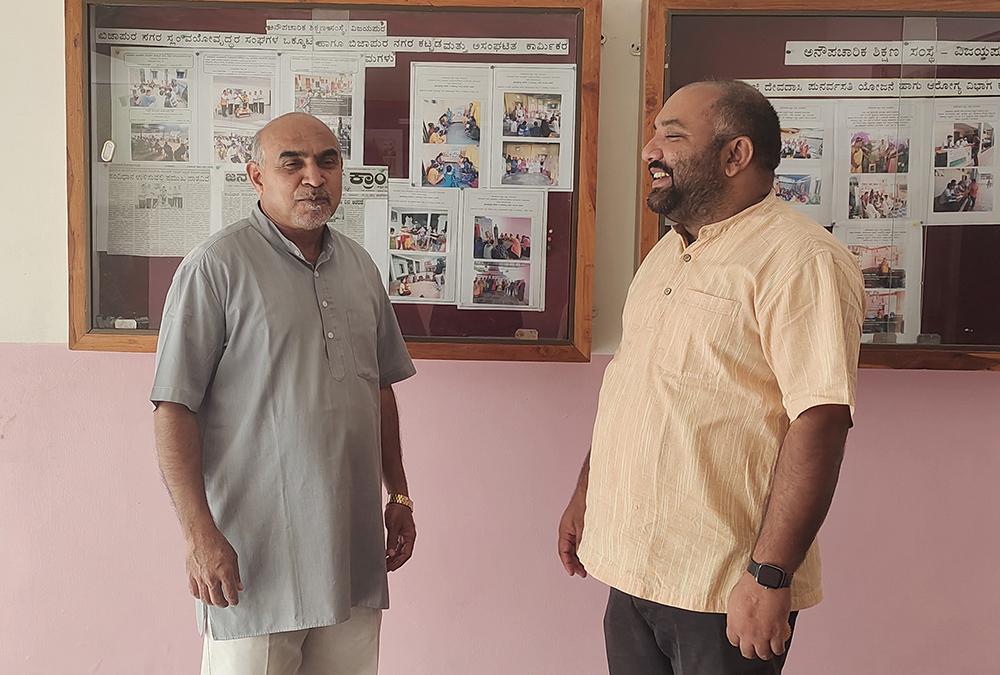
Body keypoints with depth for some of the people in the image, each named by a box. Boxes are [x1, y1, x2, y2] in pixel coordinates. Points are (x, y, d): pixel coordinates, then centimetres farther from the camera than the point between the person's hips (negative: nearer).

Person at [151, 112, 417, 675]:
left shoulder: (360, 265, 10)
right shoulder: (217, 267, -9)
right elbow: (174, 408, -12)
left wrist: (399, 497, 15)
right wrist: (201, 535, -17)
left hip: (354, 548, 6)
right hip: (255, 551, -5)